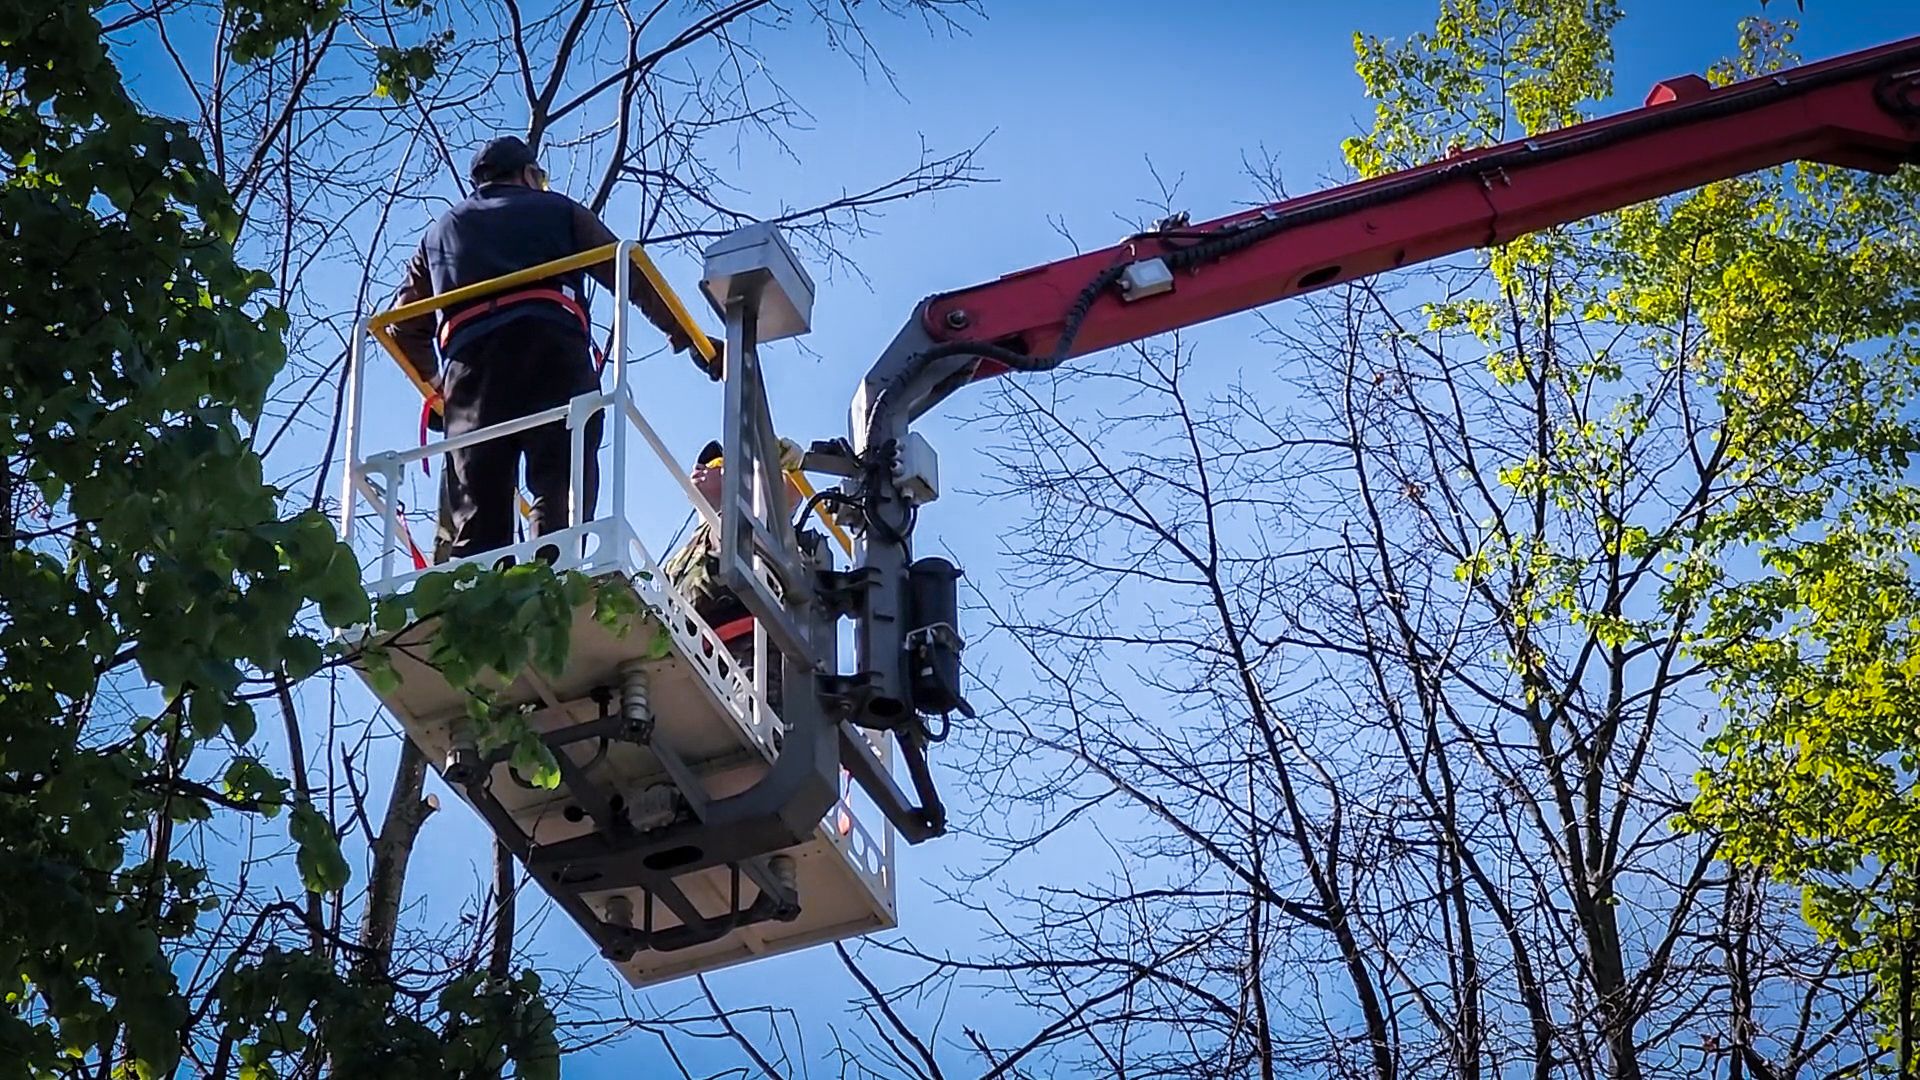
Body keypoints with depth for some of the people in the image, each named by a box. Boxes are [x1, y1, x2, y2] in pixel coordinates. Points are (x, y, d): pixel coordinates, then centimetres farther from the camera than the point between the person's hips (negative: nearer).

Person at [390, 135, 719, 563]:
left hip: (469, 361, 3)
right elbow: (631, 275, 18)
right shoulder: (557, 210, 25)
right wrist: (689, 339, 19)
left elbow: (406, 326, 28)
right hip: (552, 351, -2)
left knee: (475, 515, -3)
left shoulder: (439, 232, 34)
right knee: (559, 498, -15)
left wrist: (435, 387, 37)